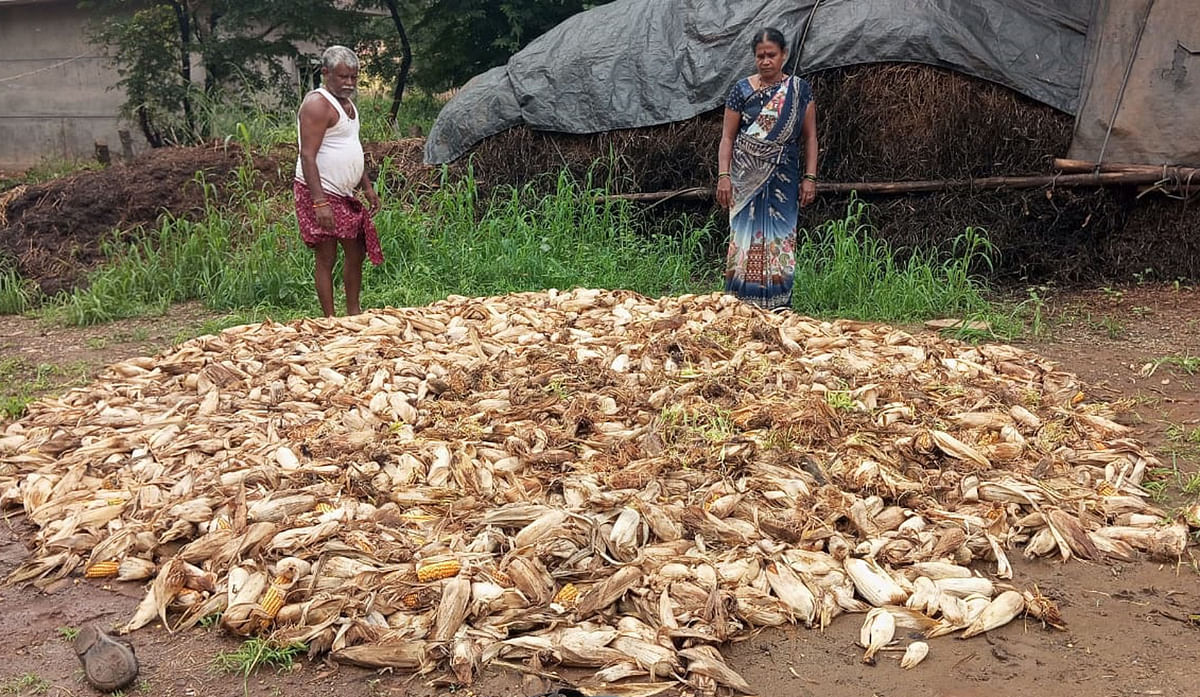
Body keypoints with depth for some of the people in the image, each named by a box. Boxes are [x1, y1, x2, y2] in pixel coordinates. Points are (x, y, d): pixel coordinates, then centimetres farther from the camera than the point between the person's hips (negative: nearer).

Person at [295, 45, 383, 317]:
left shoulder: (346, 102, 15)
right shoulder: (317, 104, -15)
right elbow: (307, 157, -22)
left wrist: (367, 186, 20)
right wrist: (320, 203, -28)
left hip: (345, 195, 10)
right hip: (320, 195, -10)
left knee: (356, 253, 14)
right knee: (326, 258, -4)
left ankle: (354, 313, 26)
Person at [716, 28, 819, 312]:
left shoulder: (800, 90, 5)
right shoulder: (742, 90, 2)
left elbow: (810, 137, 6)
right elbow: (727, 137, 2)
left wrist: (810, 177, -2)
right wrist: (723, 176, -8)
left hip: (783, 181, 1)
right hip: (747, 179, -1)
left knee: (780, 242, 3)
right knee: (745, 240, -4)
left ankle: (779, 306, 9)